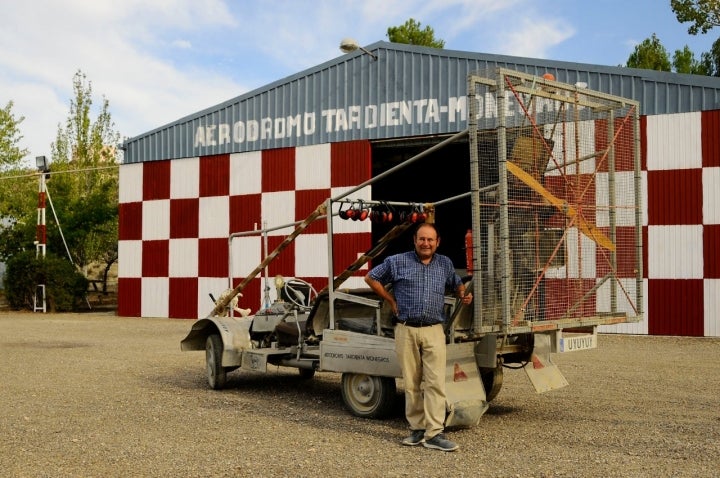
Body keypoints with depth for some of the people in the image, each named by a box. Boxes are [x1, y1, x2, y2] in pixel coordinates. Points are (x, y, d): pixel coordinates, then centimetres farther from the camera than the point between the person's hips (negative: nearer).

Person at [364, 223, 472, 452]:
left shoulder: (445, 264, 13)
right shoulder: (397, 262, 4)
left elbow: (456, 284, 29)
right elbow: (371, 278, 12)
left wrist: (463, 294, 6)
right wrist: (391, 300, 7)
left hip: (434, 331, 1)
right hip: (406, 330, -1)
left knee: (436, 382, -8)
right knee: (411, 383, 6)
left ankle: (434, 434, -7)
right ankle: (417, 429, 17)